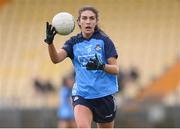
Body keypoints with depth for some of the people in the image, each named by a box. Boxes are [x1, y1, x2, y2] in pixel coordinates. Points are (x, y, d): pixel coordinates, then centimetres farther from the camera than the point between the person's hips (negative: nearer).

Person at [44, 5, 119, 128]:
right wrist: (50, 42, -32)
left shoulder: (104, 40, -2)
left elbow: (115, 69, -6)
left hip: (104, 94, 0)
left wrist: (101, 66, -27)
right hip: (81, 94, 0)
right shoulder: (74, 42, 4)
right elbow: (56, 58, -13)